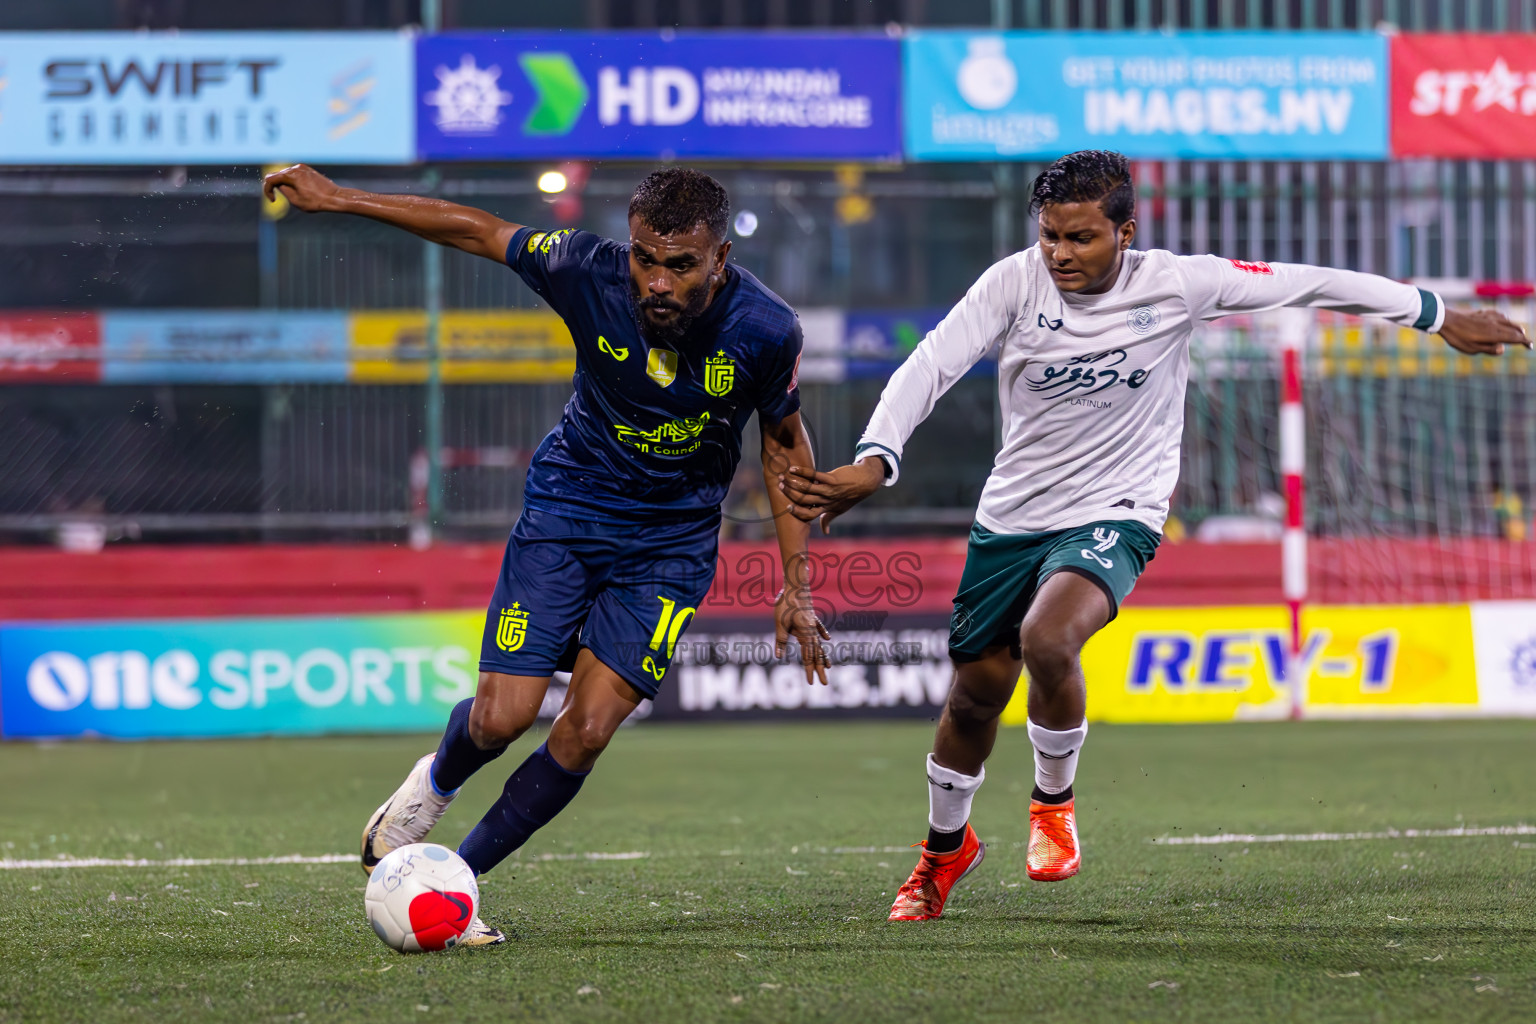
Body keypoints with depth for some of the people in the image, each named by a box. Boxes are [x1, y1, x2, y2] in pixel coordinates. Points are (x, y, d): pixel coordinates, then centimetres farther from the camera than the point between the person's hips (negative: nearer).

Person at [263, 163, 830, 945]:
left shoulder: (764, 330, -21)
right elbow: (476, 231, -6)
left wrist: (796, 588, -2)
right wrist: (338, 199, -3)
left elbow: (784, 442, -2)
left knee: (587, 731, -11)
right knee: (503, 716, -9)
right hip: (567, 507, 0)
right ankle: (436, 783, 29)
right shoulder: (590, 273, -22)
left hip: (669, 543, 0)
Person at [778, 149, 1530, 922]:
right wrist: (874, 462, -37)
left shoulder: (1174, 286, -13)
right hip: (1011, 516, 3)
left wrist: (1438, 317, 4)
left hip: (1114, 517, -3)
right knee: (975, 694, 12)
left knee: (1047, 640, -31)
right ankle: (946, 845, 41)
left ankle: (1053, 800, -3)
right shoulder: (1016, 283, -12)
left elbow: (1308, 285, -4)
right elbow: (929, 366, -20)